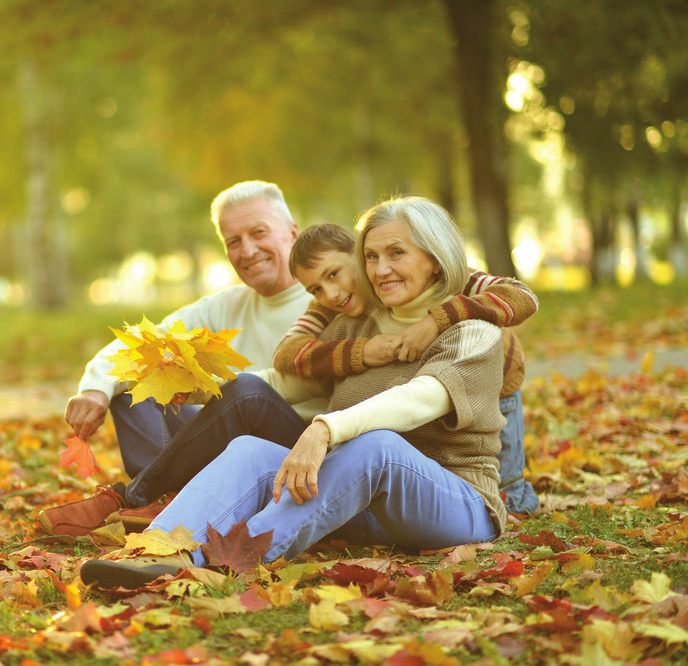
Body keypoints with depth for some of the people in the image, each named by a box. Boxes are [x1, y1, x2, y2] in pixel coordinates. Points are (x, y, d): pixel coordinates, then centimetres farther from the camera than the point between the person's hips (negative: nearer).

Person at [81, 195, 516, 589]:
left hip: (456, 506, -5)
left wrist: (326, 430, -39)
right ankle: (164, 555, -46)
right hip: (365, 515, 5)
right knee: (252, 449, -20)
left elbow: (420, 400, -23)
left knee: (373, 444, -37)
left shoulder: (475, 336, -4)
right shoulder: (353, 330, 18)